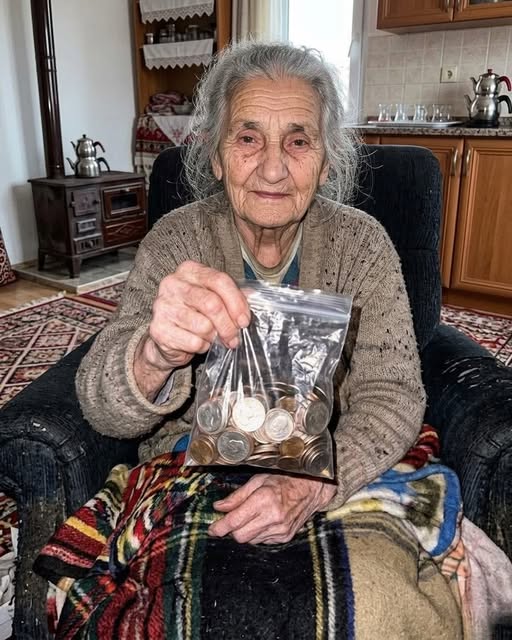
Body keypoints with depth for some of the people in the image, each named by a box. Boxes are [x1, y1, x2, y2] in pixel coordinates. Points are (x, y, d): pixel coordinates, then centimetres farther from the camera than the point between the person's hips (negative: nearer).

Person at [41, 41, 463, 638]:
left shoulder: (362, 243, -7)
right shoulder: (175, 241, -9)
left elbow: (391, 395, -9)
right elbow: (100, 406, -16)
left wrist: (316, 484, -29)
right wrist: (156, 354, -41)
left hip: (336, 474, 1)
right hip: (192, 470, 0)